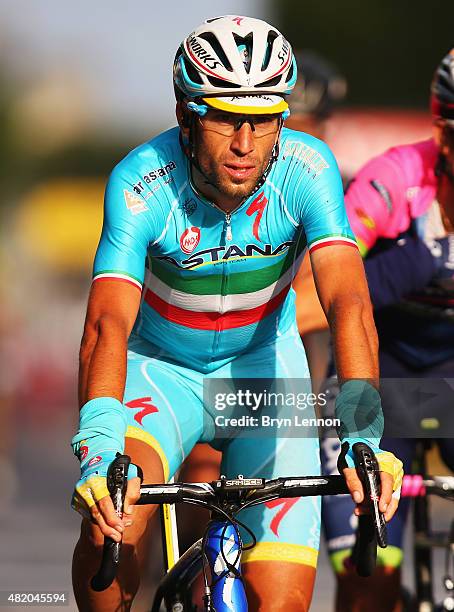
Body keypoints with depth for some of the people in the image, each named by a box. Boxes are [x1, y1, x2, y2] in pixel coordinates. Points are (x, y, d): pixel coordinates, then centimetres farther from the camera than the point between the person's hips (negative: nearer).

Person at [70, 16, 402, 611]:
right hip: (161, 369, -1)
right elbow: (108, 321, -39)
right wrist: (98, 447, -57)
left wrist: (362, 432, -52)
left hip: (263, 366, 1)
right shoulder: (141, 183, -28)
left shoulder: (306, 170, -25)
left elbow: (348, 301, -36)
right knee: (113, 510, -32)